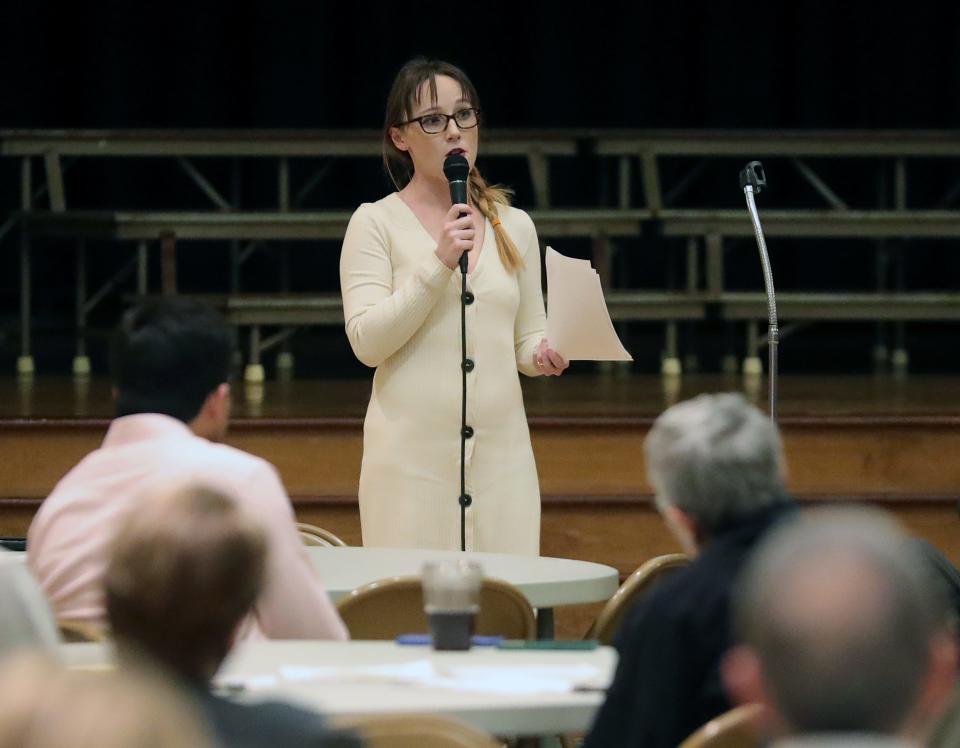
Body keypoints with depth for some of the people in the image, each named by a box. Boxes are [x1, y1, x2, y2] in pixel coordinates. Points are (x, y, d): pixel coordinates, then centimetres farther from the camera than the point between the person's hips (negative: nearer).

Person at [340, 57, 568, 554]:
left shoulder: (514, 226, 14)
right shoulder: (376, 223, 2)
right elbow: (367, 341, -7)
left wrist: (543, 355, -4)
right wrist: (438, 264, -14)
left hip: (502, 454, 3)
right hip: (413, 453, -3)